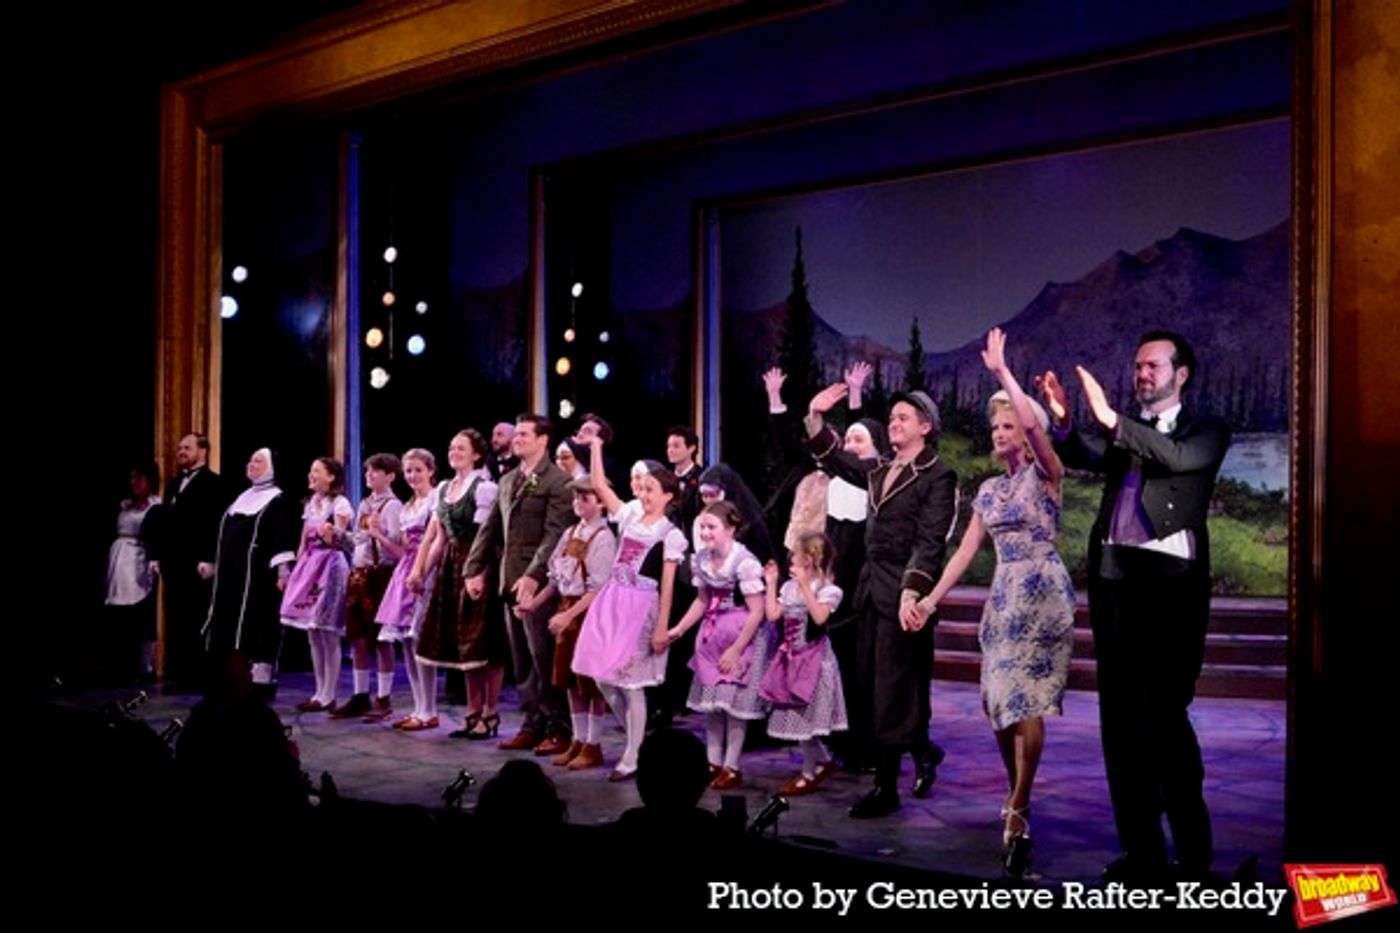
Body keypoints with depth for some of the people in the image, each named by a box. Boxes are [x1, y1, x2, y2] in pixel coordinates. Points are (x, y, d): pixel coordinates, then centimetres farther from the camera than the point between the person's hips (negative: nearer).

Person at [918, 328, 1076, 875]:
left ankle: (1016, 813, -7)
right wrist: (933, 597, 4)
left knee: (1026, 702, -12)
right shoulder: (989, 489, 15)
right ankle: (1018, 803, 20)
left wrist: (1000, 370, -17)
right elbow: (965, 551, 13)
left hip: (1042, 595, -6)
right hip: (1003, 598, 6)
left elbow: (1034, 423, -23)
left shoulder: (1045, 474, -3)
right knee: (999, 702, 5)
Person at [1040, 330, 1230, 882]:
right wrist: (1062, 421, -20)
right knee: (1121, 718, 6)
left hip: (1170, 582, -5)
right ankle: (1141, 849, 15)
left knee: (1165, 716, -7)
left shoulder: (1206, 432, 7)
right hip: (1114, 579, 5)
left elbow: (1177, 457, -15)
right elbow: (1078, 456, -1)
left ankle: (1193, 851, 8)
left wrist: (1111, 419, -23)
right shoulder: (1120, 435, 18)